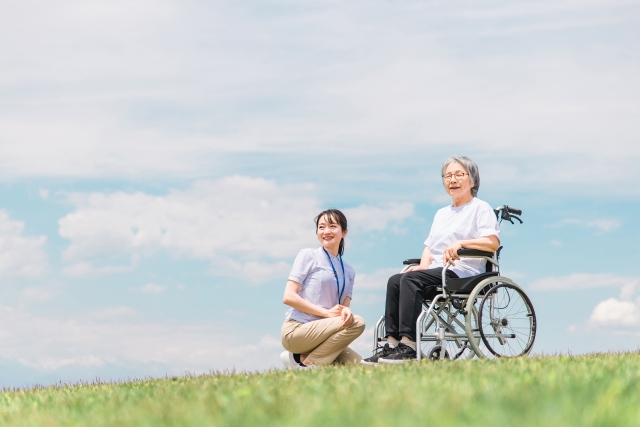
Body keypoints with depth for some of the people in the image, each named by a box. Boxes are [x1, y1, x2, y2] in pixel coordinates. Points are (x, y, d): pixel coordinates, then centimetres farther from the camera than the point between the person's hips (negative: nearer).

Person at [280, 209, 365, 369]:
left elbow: (344, 307, 9)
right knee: (357, 323, -23)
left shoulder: (348, 271, 17)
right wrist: (327, 312, -15)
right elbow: (288, 297, -9)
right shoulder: (308, 256, 0)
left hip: (319, 334, 6)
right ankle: (306, 362, -14)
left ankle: (304, 359, 2)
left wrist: (346, 312, -17)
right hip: (296, 330, -6)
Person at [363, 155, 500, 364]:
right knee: (394, 281, -19)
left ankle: (409, 346, -36)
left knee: (411, 279, -30)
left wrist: (461, 243, -21)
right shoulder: (441, 213, 29)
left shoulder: (481, 208, 6)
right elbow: (429, 247, 25)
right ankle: (392, 343, -26)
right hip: (437, 273, 7)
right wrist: (423, 264, 3)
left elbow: (493, 242, -9)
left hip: (463, 273, -7)